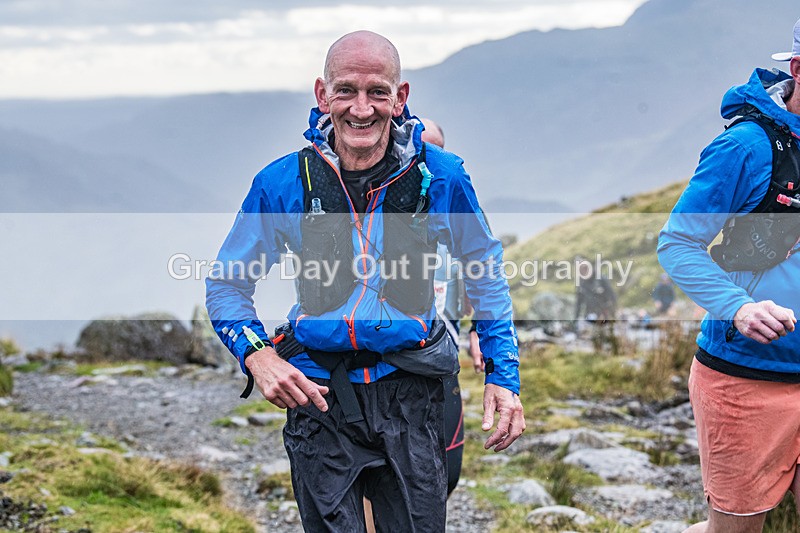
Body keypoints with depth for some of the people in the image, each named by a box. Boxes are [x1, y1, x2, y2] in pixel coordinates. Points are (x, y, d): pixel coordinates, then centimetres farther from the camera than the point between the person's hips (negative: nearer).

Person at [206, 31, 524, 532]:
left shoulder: (440, 176, -4)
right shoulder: (283, 183, -5)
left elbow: (486, 274, 9)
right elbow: (227, 283, 4)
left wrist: (504, 375, 2)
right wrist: (256, 354, -15)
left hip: (411, 395, 0)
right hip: (317, 392, 0)